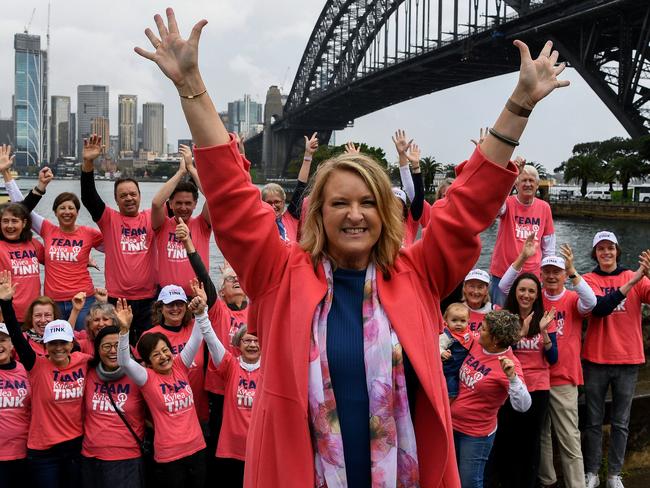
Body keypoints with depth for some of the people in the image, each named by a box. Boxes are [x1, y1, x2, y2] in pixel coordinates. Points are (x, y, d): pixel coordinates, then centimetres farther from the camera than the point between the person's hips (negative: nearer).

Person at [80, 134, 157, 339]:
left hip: (148, 299, 1)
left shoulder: (150, 219, 6)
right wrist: (88, 163, -22)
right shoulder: (110, 219, 3)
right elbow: (88, 198, -9)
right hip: (117, 299, -1)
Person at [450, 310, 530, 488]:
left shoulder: (509, 364, -24)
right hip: (452, 424, 7)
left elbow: (523, 406, -33)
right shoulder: (477, 343, -5)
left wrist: (512, 377, -46)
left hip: (476, 434, -7)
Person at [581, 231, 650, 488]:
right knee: (593, 421, 8)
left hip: (627, 361, 1)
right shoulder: (590, 280, -2)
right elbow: (599, 308, -20)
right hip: (596, 360, -1)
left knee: (620, 422, 9)